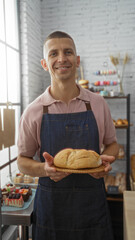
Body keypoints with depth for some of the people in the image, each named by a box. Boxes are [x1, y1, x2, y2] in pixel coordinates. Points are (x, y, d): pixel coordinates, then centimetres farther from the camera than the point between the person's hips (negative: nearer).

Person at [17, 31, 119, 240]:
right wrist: (44, 169, -19)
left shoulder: (98, 104, -3)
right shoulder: (33, 112, -8)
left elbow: (112, 144, 9)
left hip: (93, 203, 2)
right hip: (51, 206, -1)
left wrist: (105, 160, -13)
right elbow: (23, 161, 1)